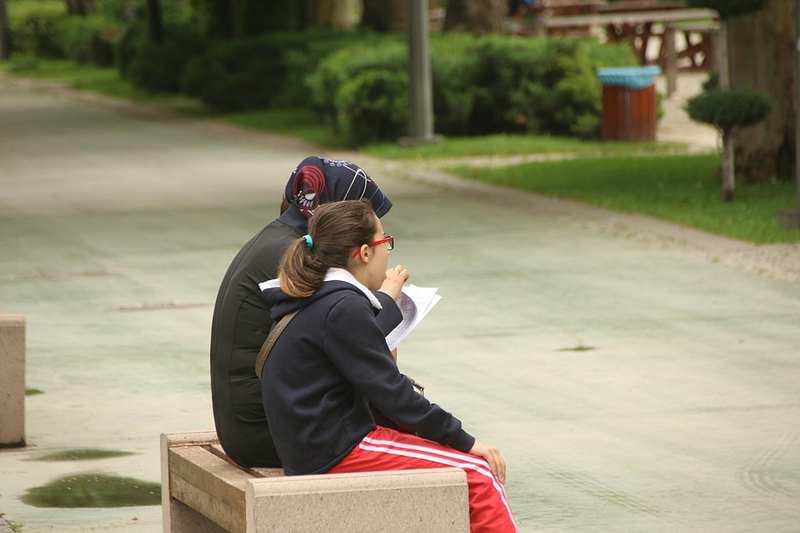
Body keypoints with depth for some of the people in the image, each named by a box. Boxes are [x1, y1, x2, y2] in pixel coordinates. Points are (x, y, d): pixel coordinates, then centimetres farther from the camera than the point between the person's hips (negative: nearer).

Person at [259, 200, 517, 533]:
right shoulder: (343, 309, -16)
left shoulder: (312, 302, 15)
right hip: (337, 453, -11)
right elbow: (389, 393, -17)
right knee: (479, 472, -13)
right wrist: (462, 440, -12)